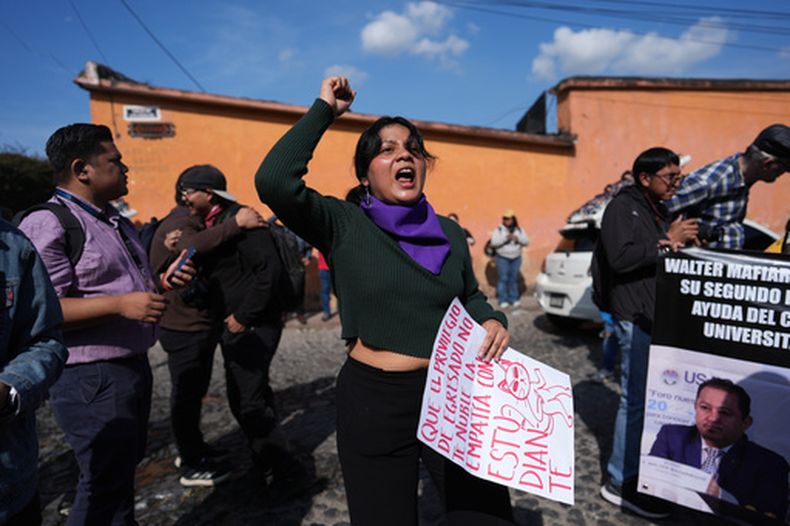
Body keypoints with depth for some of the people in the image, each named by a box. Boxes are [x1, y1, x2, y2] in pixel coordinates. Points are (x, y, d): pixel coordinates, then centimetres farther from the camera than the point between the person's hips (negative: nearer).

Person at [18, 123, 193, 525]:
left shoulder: (119, 224, 14)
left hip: (133, 367, 9)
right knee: (105, 486, 2)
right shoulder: (47, 225, -15)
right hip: (91, 379, -9)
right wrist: (120, 304, -30)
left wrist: (162, 281, 6)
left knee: (123, 473, 23)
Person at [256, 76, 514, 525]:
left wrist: (491, 320, -4)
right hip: (372, 401, -3)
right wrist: (324, 110, -15)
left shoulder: (450, 233, 3)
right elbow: (273, 181, -26)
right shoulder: (343, 225, -9)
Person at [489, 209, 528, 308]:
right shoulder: (499, 230, -2)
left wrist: (518, 238, -14)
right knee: (503, 279, -6)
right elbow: (493, 242, -12)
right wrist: (505, 238, -22)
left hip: (516, 258, 3)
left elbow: (526, 242, 3)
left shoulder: (519, 230, 9)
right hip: (502, 258, -3)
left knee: (514, 278, 4)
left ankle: (514, 299, 13)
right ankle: (503, 300, -1)